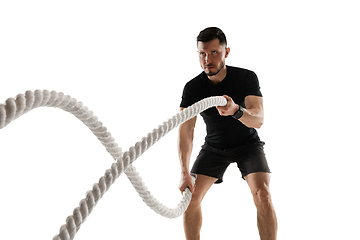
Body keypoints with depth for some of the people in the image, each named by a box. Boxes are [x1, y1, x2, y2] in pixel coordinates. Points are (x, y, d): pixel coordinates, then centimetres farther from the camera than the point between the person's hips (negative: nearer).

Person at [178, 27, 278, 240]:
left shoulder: (246, 78, -22)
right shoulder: (193, 88, -17)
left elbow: (258, 120, -34)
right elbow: (185, 130, -23)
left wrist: (236, 110, -57)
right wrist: (185, 172, -35)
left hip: (247, 142, -2)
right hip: (214, 146, 2)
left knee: (262, 193, -24)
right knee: (190, 195, -10)